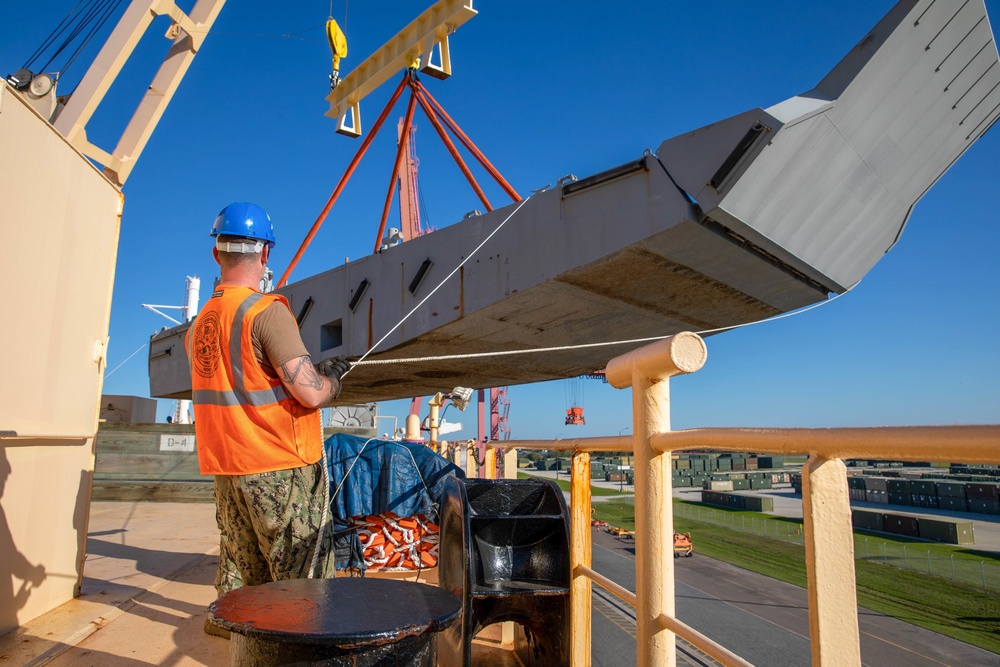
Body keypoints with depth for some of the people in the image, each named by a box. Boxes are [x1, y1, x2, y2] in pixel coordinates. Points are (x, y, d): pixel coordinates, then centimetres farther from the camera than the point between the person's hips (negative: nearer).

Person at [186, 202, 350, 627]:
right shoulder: (266, 311, -16)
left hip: (226, 467, 8)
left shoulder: (199, 323, 9)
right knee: (304, 581, 1)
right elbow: (310, 393, -22)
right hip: (281, 468, -8)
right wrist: (333, 379, 0)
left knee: (242, 571, 22)